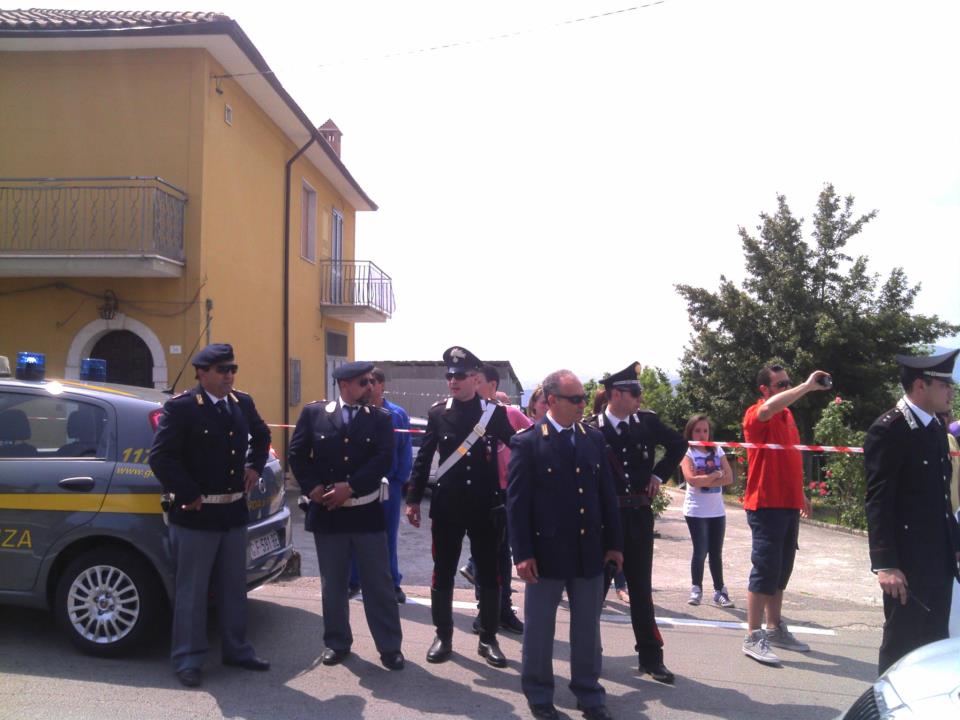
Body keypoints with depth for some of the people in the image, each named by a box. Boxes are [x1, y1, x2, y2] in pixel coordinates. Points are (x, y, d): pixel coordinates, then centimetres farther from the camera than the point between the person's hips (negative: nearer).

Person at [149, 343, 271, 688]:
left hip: (234, 511, 6)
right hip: (195, 514, -6)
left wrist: (255, 466, 12)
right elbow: (160, 457, -18)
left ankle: (236, 649, 31)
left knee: (234, 588, 17)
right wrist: (189, 495, -17)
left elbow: (261, 435, 25)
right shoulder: (180, 407, -14)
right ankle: (187, 660, 19)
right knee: (191, 592, 6)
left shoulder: (243, 402, 6)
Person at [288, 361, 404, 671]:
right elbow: (297, 454, 1)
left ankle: (390, 646, 15)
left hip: (367, 512, 0)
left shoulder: (380, 418, 1)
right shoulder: (314, 413, 1)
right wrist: (312, 488, -11)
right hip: (327, 511, 1)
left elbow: (383, 459, -10)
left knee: (379, 583, 5)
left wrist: (350, 487, -17)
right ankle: (337, 643, 28)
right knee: (333, 584, 13)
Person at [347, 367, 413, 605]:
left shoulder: (397, 414, -2)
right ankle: (353, 581, 21)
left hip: (388, 485, 0)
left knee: (388, 536, 10)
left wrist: (398, 480, -5)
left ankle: (392, 583, 20)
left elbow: (405, 451, 1)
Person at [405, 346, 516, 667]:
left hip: (485, 505, -1)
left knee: (489, 574, 8)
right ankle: (443, 636, 23)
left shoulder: (495, 412, -2)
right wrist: (413, 499, 4)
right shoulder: (437, 412, 1)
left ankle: (488, 639, 21)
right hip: (446, 505, 1)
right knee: (443, 573, 8)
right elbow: (423, 458, 5)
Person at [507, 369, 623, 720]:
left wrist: (614, 543, 8)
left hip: (589, 550, 4)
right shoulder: (527, 442, -9)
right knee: (539, 628, 10)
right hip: (547, 551, -4)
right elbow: (516, 501, -11)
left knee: (588, 628, 15)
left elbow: (607, 493, 9)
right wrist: (522, 553, -13)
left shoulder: (594, 438, 5)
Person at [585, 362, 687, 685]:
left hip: (638, 516, 3)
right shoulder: (590, 428, -12)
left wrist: (659, 474, 8)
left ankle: (651, 656, 19)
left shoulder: (647, 421, -1)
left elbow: (679, 445, 15)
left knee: (641, 588, 10)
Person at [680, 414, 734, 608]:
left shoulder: (717, 450, 7)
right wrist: (717, 474, -9)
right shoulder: (687, 453, -4)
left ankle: (719, 591, 16)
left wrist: (705, 481, -14)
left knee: (716, 552, 9)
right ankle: (696, 590, 10)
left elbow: (729, 478, -3)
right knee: (700, 551, -3)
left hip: (717, 510, 4)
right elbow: (692, 479, -18)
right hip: (696, 511, -4)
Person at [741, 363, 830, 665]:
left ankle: (775, 629, 28)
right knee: (765, 570, -6)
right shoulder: (756, 414, -12)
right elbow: (768, 407, -38)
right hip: (766, 505, -8)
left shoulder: (787, 414, 14)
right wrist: (807, 386, -34)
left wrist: (800, 493, 22)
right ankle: (753, 638, 1)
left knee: (781, 570, 16)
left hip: (789, 504, 8)